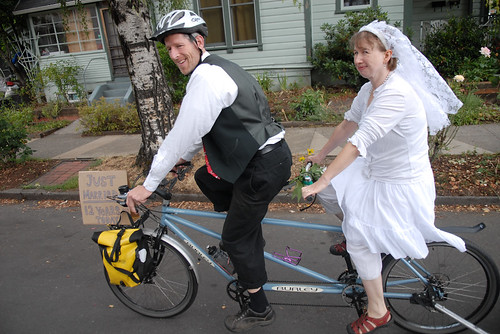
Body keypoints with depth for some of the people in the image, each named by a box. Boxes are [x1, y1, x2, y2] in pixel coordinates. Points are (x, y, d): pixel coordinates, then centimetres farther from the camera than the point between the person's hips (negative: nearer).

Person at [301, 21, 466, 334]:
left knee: (360, 239, -8)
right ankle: (353, 241, 46)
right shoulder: (369, 90, 0)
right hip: (377, 171, 10)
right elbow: (348, 125, 13)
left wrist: (320, 183, -37)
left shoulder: (396, 94, -30)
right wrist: (321, 154, 23)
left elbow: (358, 143, -36)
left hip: (402, 185, -10)